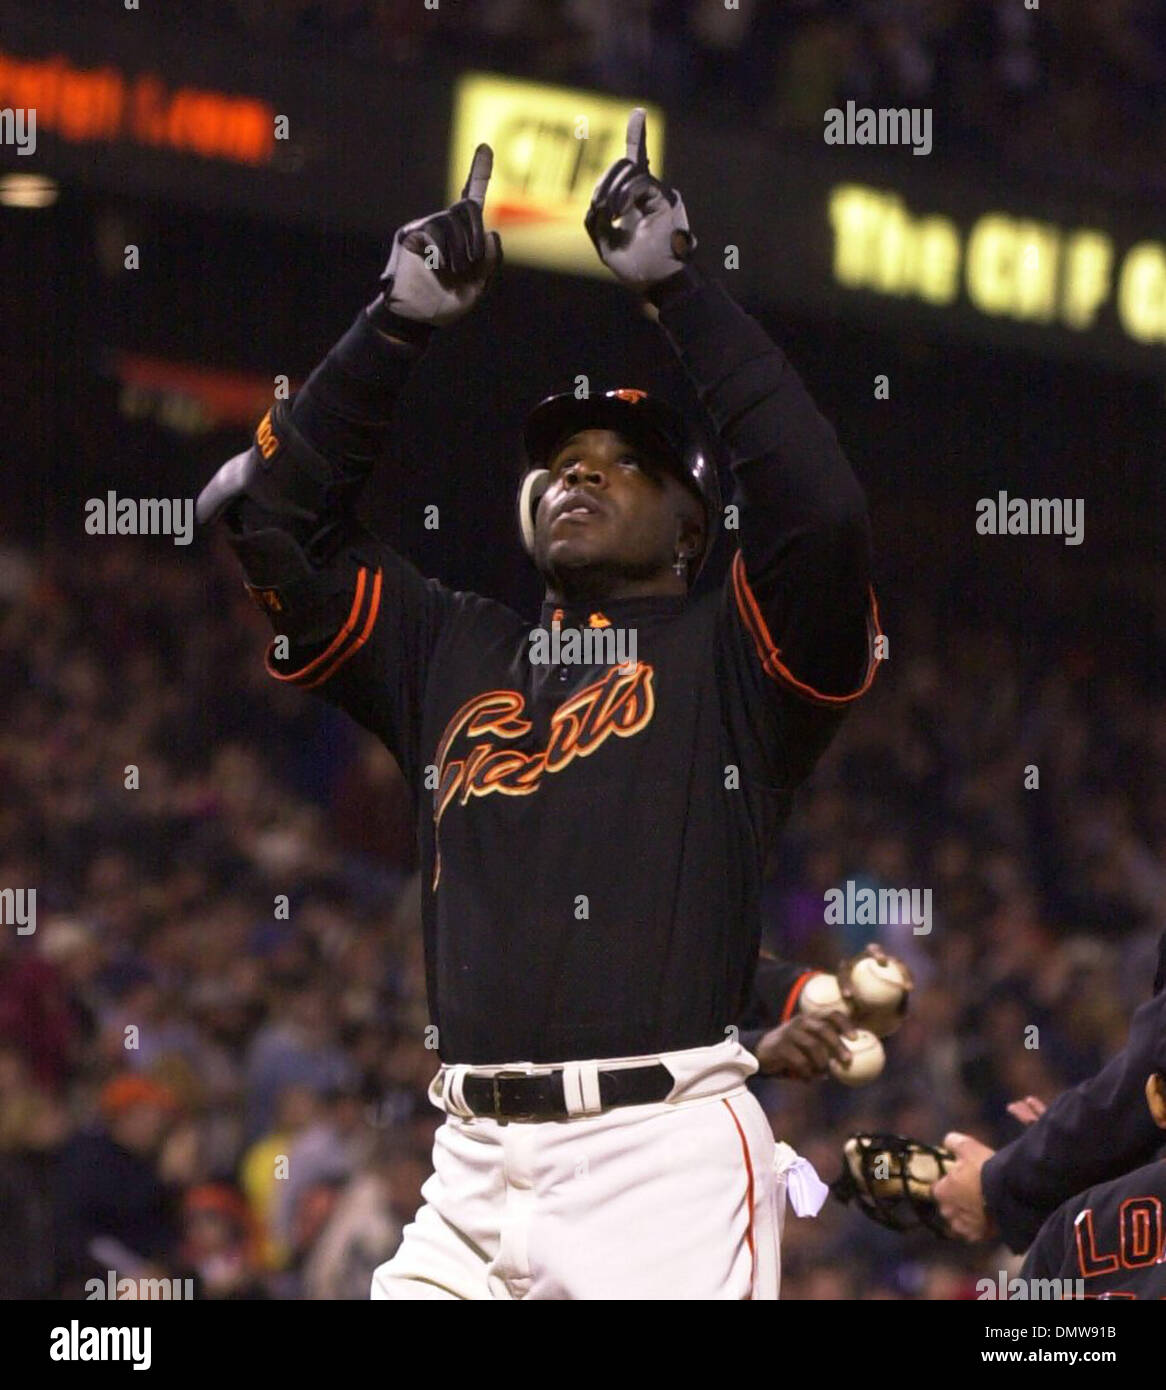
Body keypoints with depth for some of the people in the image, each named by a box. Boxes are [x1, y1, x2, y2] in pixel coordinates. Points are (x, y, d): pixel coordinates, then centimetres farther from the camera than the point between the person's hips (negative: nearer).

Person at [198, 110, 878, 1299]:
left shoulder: (731, 657, 10)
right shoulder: (451, 653, 23)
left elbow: (821, 509, -9)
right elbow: (265, 513, 20)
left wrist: (677, 289, -3)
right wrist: (400, 320, 12)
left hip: (665, 1154, -4)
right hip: (471, 1168, 5)